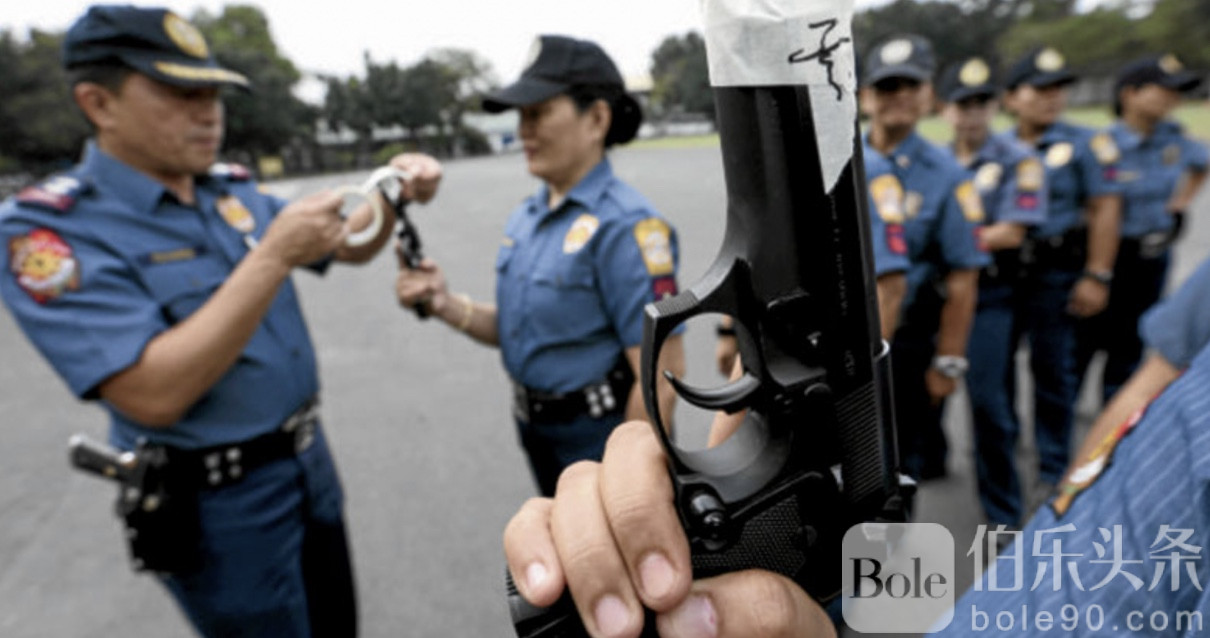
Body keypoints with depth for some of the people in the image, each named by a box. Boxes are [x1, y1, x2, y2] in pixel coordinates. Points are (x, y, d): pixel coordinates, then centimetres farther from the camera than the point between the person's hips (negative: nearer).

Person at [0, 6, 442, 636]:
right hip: (218, 501, -6)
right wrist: (274, 255, -32)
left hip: (308, 456, 6)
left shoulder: (234, 190, 1)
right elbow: (155, 396, -29)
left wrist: (392, 195, -9)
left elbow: (350, 248, 12)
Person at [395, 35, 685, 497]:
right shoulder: (526, 217, 2)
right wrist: (447, 306, -8)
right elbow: (520, 328, 8)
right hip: (540, 438, 8)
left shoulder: (623, 225, -23)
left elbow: (661, 379, -25)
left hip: (601, 440, -7)